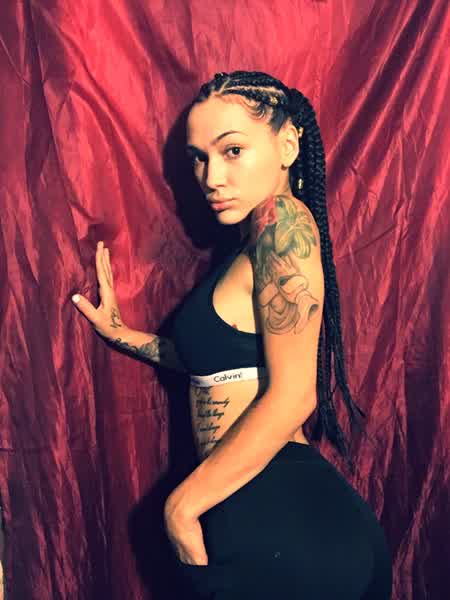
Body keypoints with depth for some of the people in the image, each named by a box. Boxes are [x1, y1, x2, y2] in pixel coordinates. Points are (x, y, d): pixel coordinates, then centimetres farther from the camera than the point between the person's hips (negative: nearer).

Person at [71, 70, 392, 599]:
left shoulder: (283, 219, -14)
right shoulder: (254, 243, 13)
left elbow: (291, 397, -20)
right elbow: (220, 358, 19)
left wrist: (182, 504, -13)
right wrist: (120, 333, 21)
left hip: (275, 520, -8)